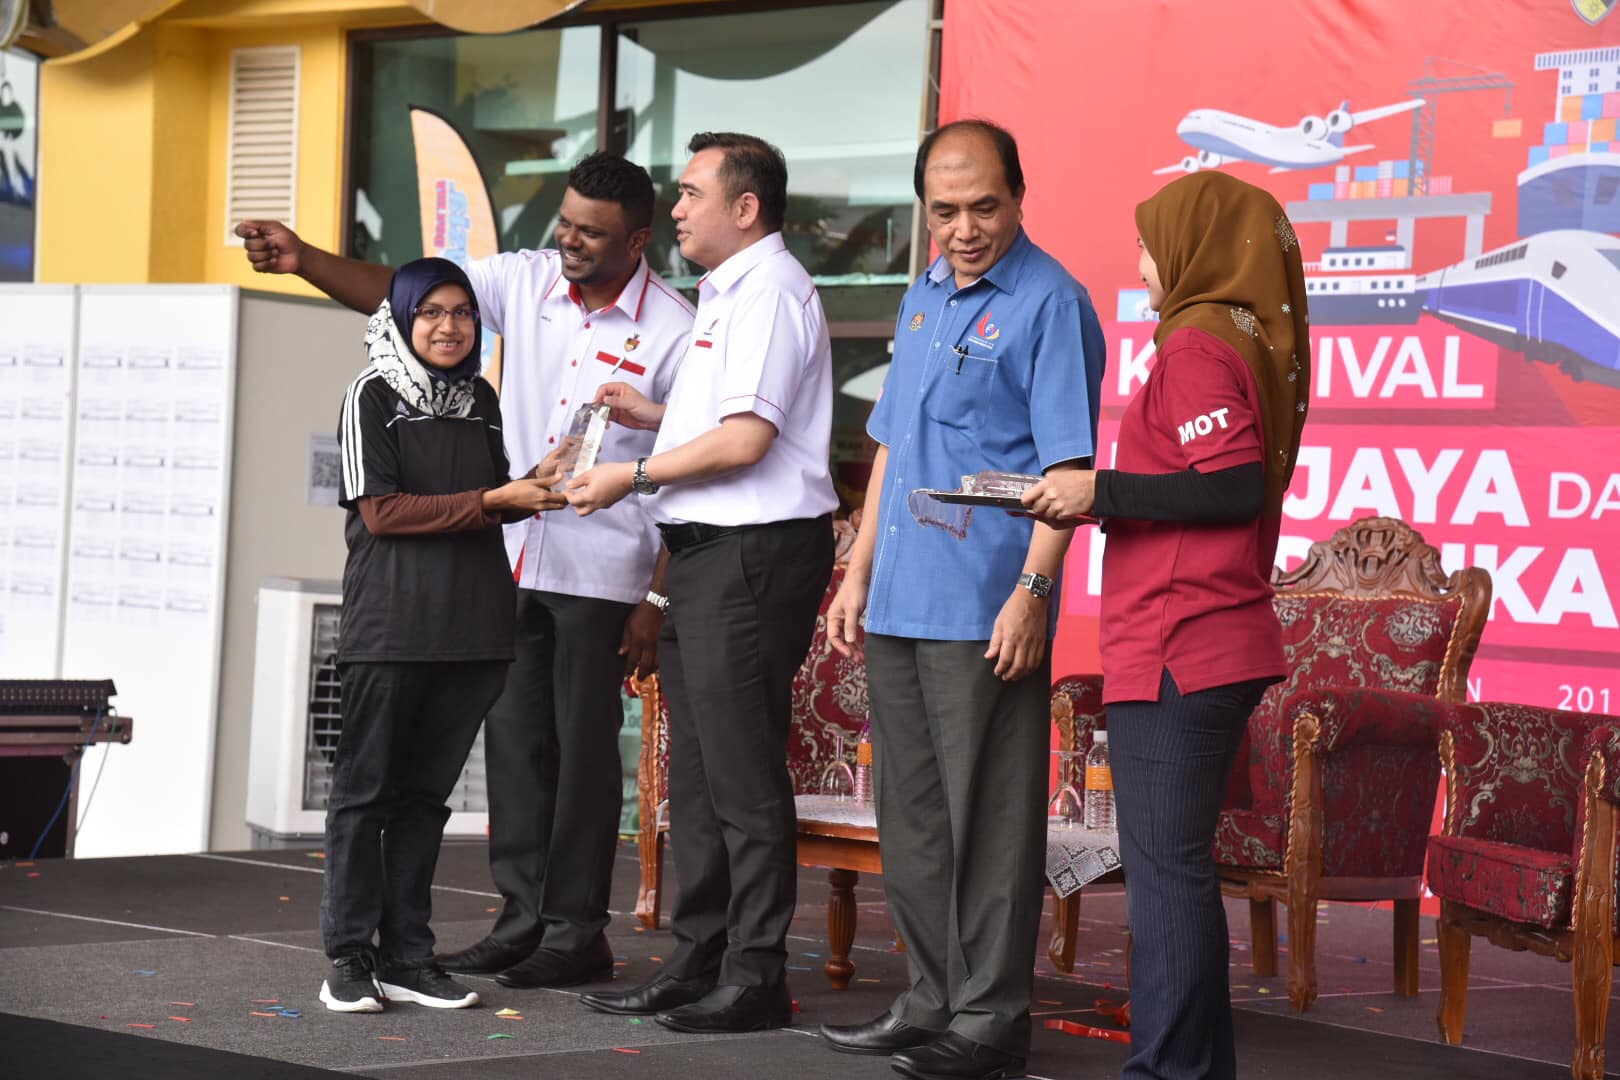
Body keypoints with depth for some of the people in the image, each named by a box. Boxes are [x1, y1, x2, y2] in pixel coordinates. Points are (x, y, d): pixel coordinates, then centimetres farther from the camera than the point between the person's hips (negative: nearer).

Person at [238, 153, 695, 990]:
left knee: (583, 749, 1)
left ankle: (576, 934, 11)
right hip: (512, 558, 5)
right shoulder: (525, 281, 3)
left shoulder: (673, 332, -10)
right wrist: (304, 260, -17)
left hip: (602, 574, -5)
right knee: (513, 739, 9)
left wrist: (658, 602, -10)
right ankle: (523, 917, 18)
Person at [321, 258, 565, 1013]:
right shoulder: (373, 396, -2)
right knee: (366, 788, 1)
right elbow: (380, 511, -10)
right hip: (389, 628, -5)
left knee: (426, 793, 9)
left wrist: (539, 487, 0)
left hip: (473, 628, 5)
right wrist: (490, 501, -14)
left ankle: (406, 957, 13)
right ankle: (349, 956, 6)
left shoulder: (480, 398, 14)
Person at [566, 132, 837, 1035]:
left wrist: (636, 475, -11)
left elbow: (747, 438, -20)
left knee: (742, 774, -7)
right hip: (713, 552, 11)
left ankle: (756, 978, -2)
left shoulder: (769, 289, -12)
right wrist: (656, 416, 18)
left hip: (753, 552, -11)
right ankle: (699, 965, 20)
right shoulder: (731, 291, 20)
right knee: (698, 773, 13)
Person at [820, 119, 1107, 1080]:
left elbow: (1068, 464, -15)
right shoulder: (924, 297, 16)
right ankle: (932, 1000, 22)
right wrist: (859, 574, 19)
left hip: (985, 614, -8)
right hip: (899, 605, 8)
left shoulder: (1049, 304, -8)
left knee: (989, 818, -2)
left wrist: (1033, 588, -23)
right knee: (913, 817, 13)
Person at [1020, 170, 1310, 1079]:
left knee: (1165, 868, -7)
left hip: (1177, 653, -10)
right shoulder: (1254, 345, 17)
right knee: (1180, 867, 16)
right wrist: (1098, 500, 12)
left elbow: (1234, 488, -21)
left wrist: (1102, 491, -14)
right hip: (1222, 647, 10)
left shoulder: (1197, 346, -12)